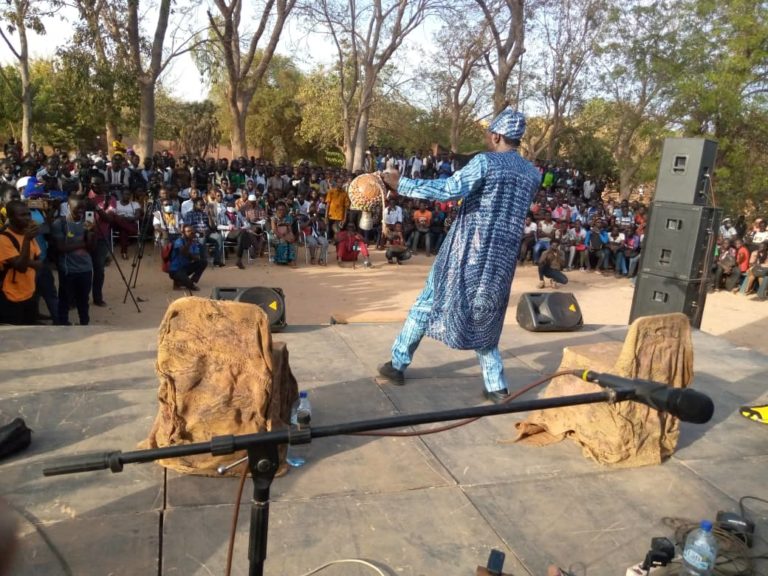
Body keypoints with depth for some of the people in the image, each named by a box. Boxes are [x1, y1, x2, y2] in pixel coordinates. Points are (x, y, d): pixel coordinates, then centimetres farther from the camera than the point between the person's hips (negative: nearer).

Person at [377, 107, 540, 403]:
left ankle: (398, 363, 20)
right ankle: (496, 386, 13)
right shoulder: (533, 174, 10)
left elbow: (448, 190, -21)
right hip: (502, 258, 5)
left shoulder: (485, 162, -11)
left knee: (429, 301, 9)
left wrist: (401, 184, -16)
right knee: (485, 314, 16)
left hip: (467, 251, -5)